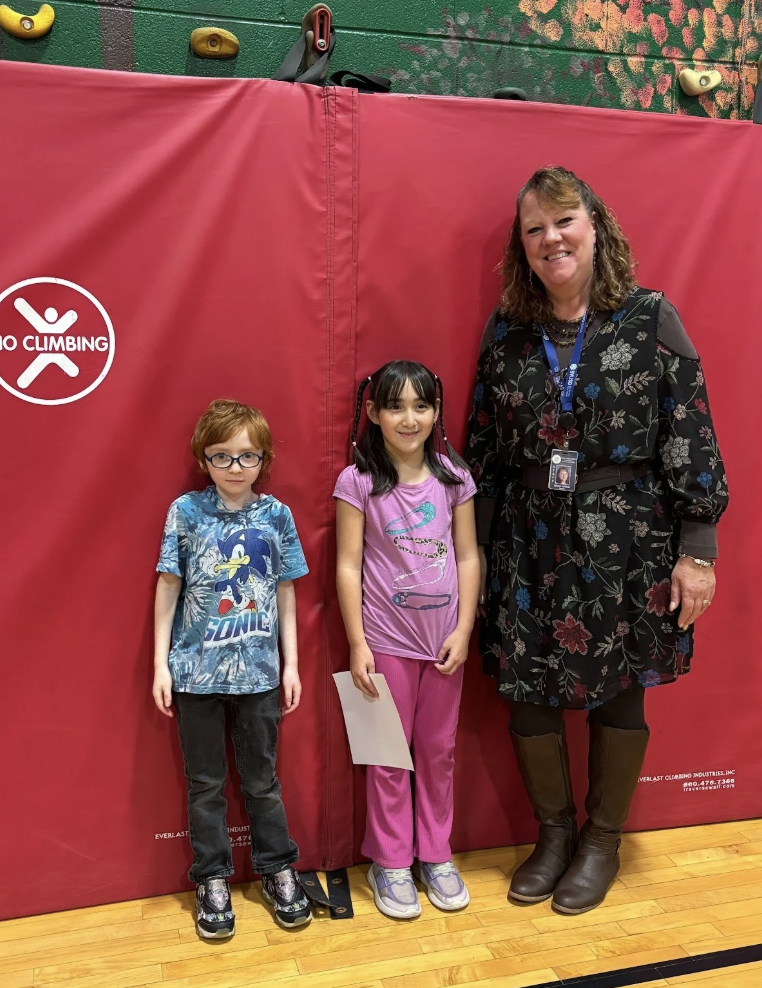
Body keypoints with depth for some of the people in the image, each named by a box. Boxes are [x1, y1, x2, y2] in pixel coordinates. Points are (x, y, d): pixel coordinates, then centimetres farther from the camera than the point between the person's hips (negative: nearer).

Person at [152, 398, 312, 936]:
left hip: (258, 670, 1)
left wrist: (291, 663, 4)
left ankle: (278, 867, 33)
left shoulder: (276, 515, -2)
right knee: (206, 782, 13)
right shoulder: (186, 511, -5)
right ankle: (213, 878, 31)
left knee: (262, 778, 14)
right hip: (197, 669, 0)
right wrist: (160, 663, -2)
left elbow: (285, 593, 4)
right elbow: (169, 587, -1)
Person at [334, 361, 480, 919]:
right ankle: (390, 863, 28)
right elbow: (348, 566, -7)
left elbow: (468, 556, 2)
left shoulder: (453, 477, 0)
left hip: (445, 638, 3)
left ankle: (435, 855, 34)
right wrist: (357, 644, -9)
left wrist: (464, 630, -4)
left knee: (439, 750, 16)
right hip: (387, 639, -3)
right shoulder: (358, 482, -8)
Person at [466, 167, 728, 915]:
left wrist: (697, 549, -9)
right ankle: (553, 831, 33)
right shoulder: (506, 331, 4)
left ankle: (602, 841, 33)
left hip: (627, 541, -2)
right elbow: (483, 448, 7)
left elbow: (691, 437, -6)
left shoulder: (650, 318, -5)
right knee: (525, 690, 7)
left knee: (618, 689, 10)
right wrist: (475, 547, 6)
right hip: (529, 542, 3)